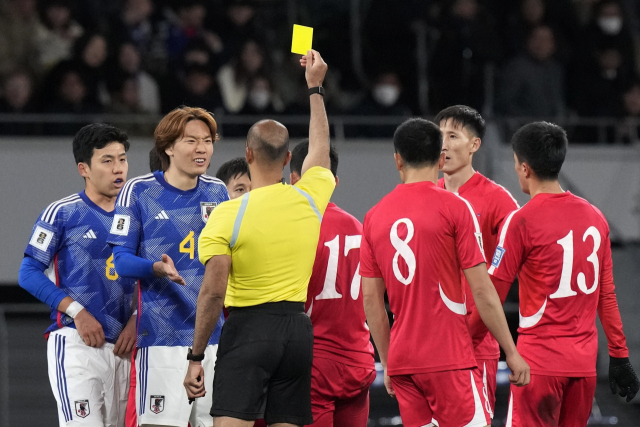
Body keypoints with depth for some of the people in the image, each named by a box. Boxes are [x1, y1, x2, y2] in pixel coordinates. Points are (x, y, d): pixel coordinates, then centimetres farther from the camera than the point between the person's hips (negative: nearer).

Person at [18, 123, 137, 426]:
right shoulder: (62, 213, -2)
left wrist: (135, 320, 1)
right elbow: (29, 273, -5)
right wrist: (77, 312, -13)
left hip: (119, 345, 6)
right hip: (74, 342, -6)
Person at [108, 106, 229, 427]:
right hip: (162, 335, -5)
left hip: (213, 333, 5)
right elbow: (121, 259, -2)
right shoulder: (139, 191, -2)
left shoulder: (216, 192, 12)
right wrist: (157, 268, -21)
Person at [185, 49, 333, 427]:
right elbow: (320, 150, 26)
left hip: (247, 328, -4)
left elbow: (213, 291, -12)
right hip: (299, 329, 4)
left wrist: (196, 357, -6)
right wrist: (315, 88, 37)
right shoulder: (310, 199, 3)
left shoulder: (228, 214, -9)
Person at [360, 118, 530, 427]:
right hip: (449, 359, -5)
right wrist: (511, 351, -1)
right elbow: (481, 290, -7)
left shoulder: (375, 216, 9)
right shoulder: (455, 207, -4)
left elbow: (371, 299, 11)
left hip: (401, 362, 5)